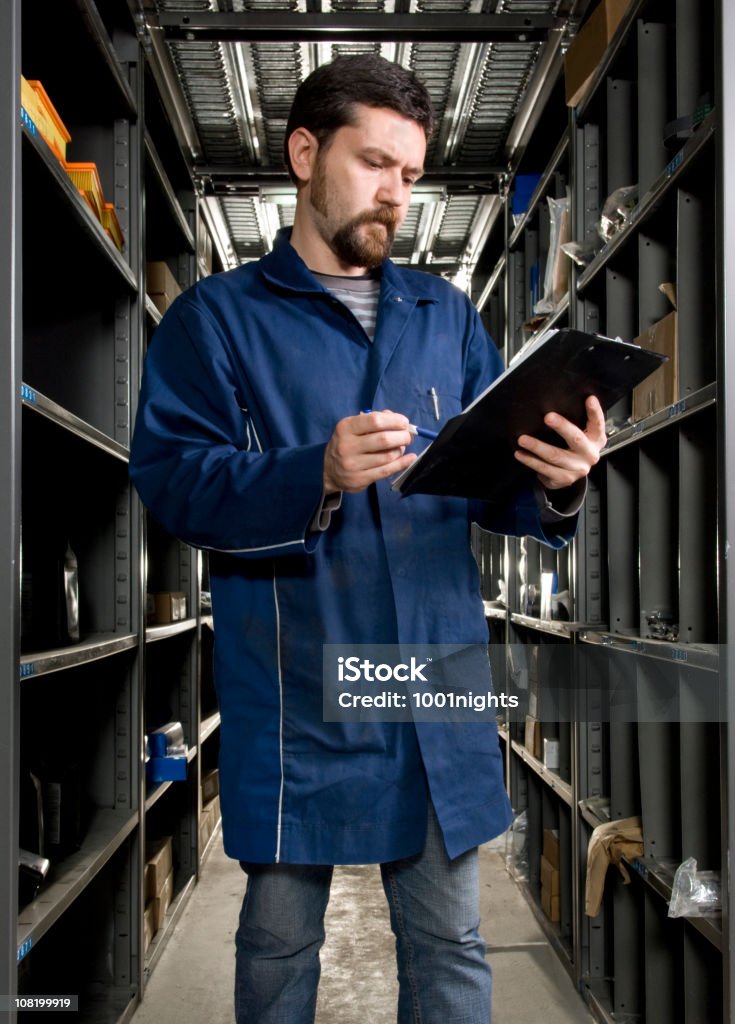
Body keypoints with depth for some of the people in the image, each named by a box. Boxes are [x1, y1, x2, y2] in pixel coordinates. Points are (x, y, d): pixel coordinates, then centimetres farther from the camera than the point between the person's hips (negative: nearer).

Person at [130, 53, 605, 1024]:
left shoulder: (446, 315, 14)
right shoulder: (218, 316, 2)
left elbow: (488, 480, 9)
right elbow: (170, 476, -10)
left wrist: (553, 484, -14)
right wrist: (319, 474, -26)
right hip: (295, 694, -3)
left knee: (451, 944, 13)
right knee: (280, 937, 11)